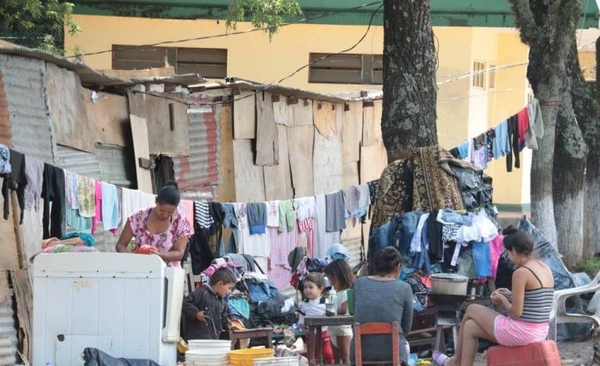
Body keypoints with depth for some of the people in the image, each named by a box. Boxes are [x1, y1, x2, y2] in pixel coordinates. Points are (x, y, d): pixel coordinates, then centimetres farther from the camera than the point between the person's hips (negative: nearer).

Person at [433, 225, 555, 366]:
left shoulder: (521, 273, -18)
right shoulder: (546, 269, 8)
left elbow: (516, 312, -19)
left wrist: (502, 299, 0)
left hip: (521, 332, -8)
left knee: (472, 309, 17)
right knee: (470, 326, 18)